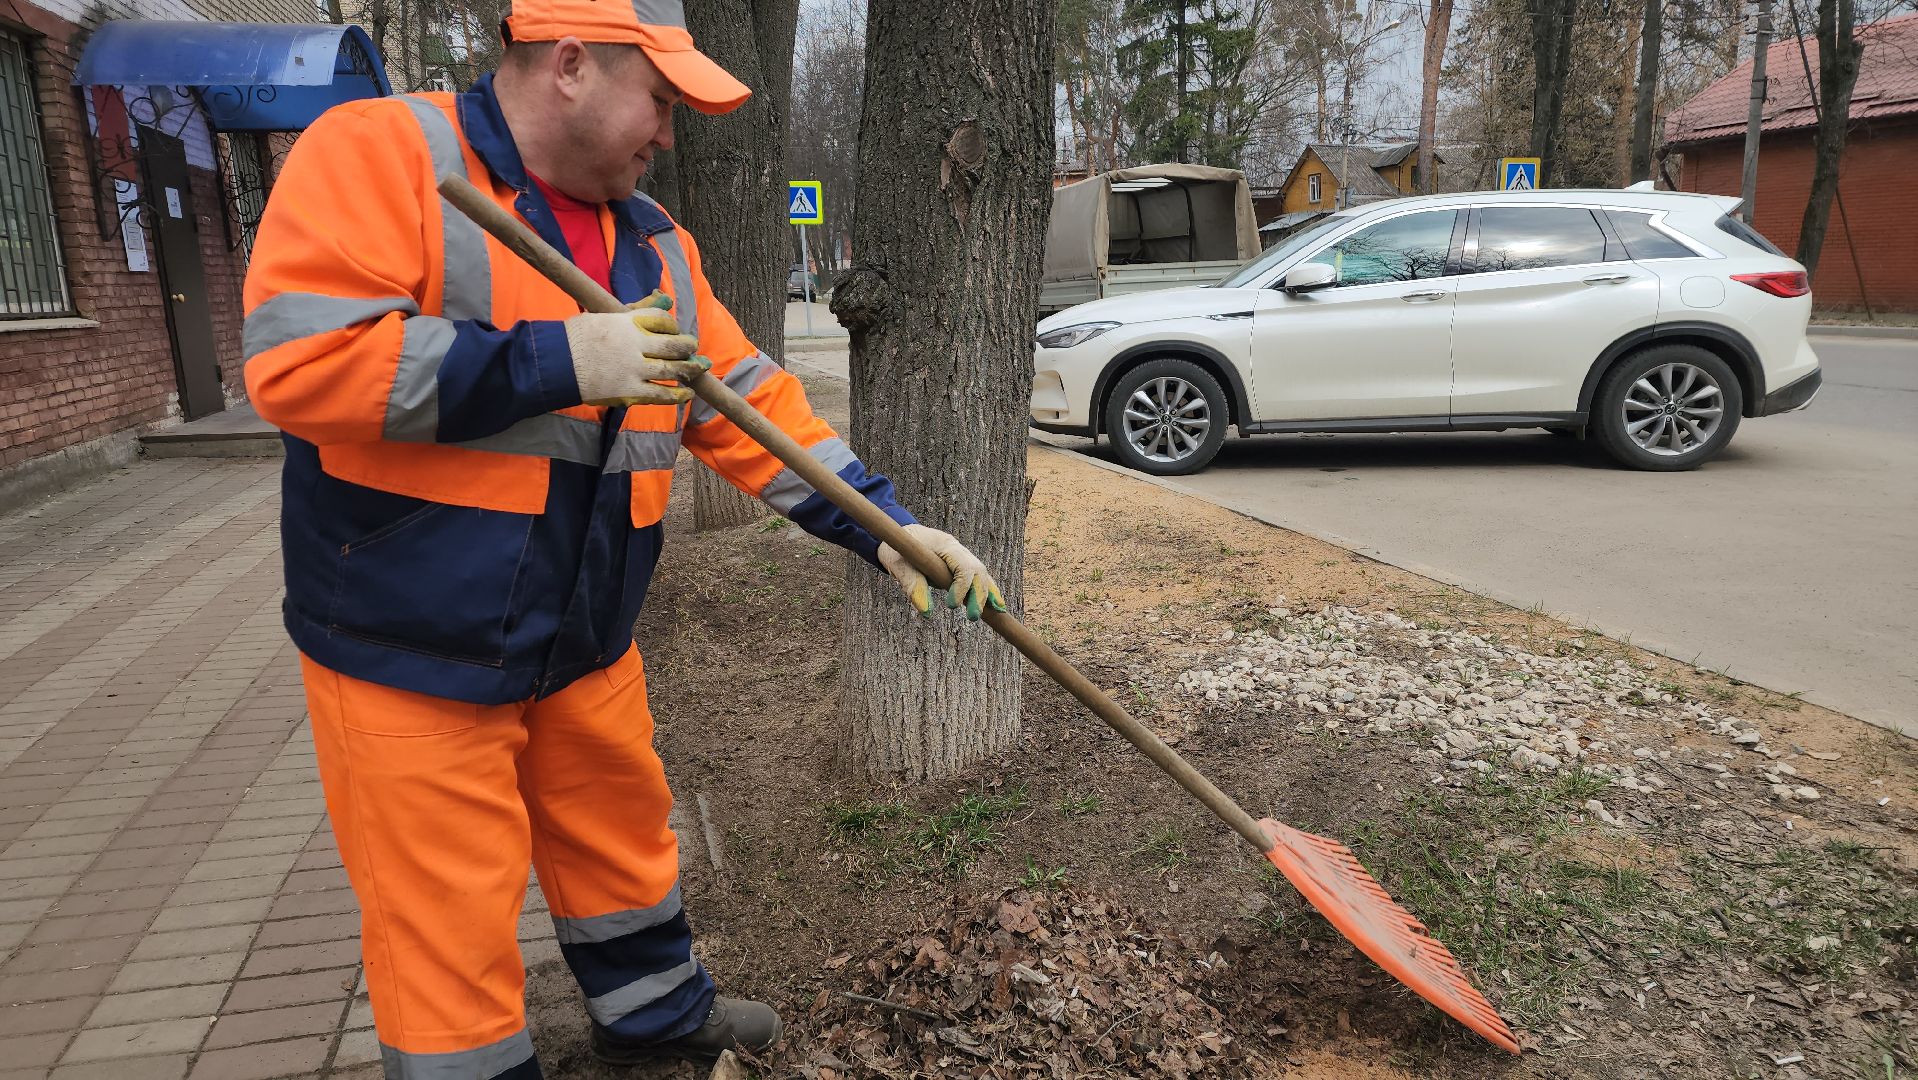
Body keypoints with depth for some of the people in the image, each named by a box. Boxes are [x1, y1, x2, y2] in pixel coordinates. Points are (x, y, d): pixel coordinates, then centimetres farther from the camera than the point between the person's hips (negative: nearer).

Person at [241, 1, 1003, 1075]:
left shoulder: (654, 243, 7)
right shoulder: (378, 152, -13)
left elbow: (749, 402, 6)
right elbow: (298, 358, -24)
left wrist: (881, 524, -1)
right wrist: (558, 361, -24)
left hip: (586, 645, 7)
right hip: (411, 653, -6)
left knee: (625, 839, 23)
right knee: (447, 915, 5)